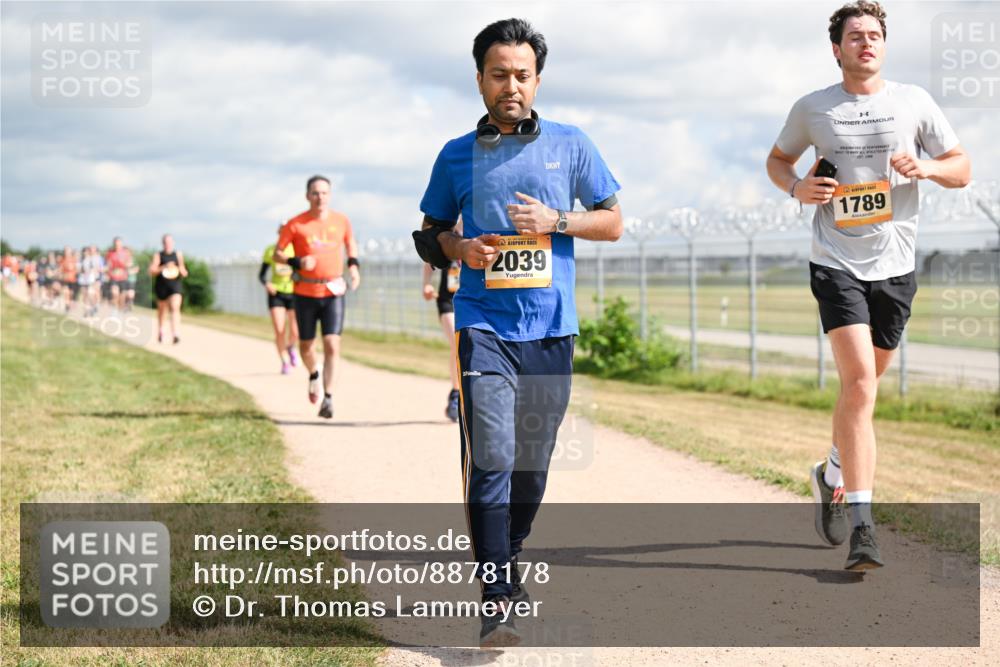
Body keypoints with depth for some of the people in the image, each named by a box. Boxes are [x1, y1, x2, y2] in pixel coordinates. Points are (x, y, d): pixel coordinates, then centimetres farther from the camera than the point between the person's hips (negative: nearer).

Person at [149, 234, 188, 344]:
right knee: (162, 309, 16)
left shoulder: (178, 254, 6)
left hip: (175, 285, 0)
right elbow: (152, 271, -11)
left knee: (175, 308, -17)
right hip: (161, 285, 0)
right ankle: (160, 330, 42)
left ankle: (176, 335, -26)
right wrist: (164, 267, -23)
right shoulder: (158, 255, -3)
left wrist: (183, 271, 0)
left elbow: (182, 267, 22)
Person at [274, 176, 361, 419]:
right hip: (305, 293, 0)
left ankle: (328, 398, -11)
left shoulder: (341, 221, 2)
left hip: (334, 292, 0)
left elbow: (351, 243, 21)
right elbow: (277, 254, 0)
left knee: (332, 345, -13)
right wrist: (297, 262, -18)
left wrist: (354, 265, 3)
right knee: (306, 345, 11)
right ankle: (313, 376, 45)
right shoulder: (295, 224, -5)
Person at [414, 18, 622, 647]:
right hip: (484, 326, -2)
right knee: (491, 459, -14)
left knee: (533, 462, 12)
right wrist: (459, 247, -7)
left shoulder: (571, 145, 7)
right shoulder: (457, 156, 7)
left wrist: (555, 221, -7)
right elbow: (428, 235, 15)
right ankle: (497, 600, -14)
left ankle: (510, 560, 34)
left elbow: (613, 222, 9)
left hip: (551, 328, 2)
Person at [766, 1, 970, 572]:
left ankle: (833, 473, 40)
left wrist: (925, 168, -13)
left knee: (864, 386, 12)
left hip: (895, 267, 3)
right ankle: (861, 524, -17)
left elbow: (962, 169, 9)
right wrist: (797, 187, -3)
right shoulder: (813, 109, 3)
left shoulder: (913, 102, 5)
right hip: (837, 264, -2)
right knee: (860, 381, -17)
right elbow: (778, 159, 19)